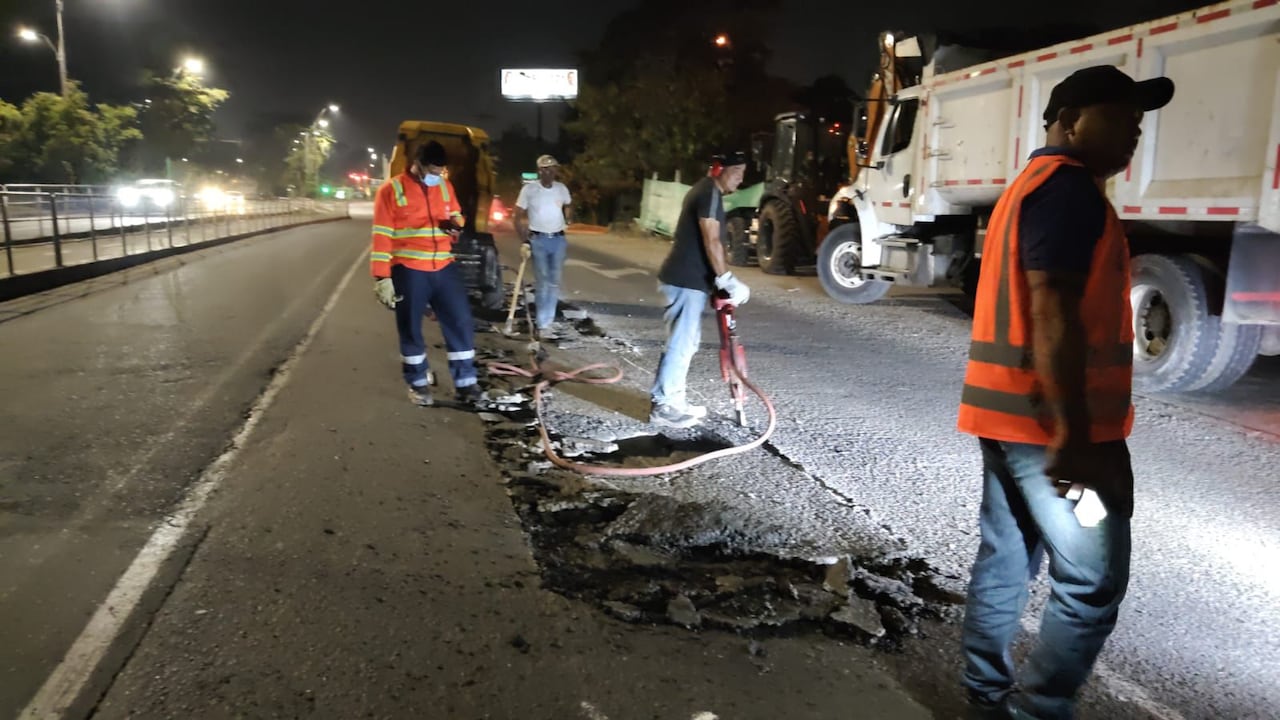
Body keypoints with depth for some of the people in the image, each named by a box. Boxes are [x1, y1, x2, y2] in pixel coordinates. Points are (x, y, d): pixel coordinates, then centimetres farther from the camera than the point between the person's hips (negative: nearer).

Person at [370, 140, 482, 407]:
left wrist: (456, 224, -3)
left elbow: (456, 216, 23)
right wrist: (382, 277, -14)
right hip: (408, 270, -4)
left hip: (444, 267, 4)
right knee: (411, 329, 6)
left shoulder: (446, 187, 9)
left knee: (461, 322, 3)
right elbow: (382, 236, -9)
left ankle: (465, 382, 14)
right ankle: (418, 384, 21)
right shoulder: (391, 190, -6)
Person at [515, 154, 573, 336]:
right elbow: (519, 217, -4)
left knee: (555, 282, 4)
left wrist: (568, 219, 9)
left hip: (559, 240, 4)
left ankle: (547, 320, 13)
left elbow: (569, 205, 26)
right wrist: (524, 241, -10)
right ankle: (543, 323, 0)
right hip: (539, 240, -4)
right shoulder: (529, 189, -7)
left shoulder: (562, 188, 4)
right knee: (542, 282, -4)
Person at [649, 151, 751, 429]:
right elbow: (711, 242, -22)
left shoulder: (705, 190, 18)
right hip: (686, 281, -10)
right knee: (680, 344, -6)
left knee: (686, 342, 16)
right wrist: (727, 280, -21)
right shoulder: (710, 192, -14)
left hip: (687, 278, 10)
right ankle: (663, 407, 1)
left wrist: (722, 279, 18)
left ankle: (672, 399, 23)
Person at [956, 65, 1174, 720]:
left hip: (1006, 410, 10)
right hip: (1049, 421, -10)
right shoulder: (1069, 189, -13)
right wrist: (1073, 433, -26)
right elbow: (1053, 314, -23)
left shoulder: (1031, 185, 20)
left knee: (1006, 557, 16)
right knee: (1092, 582, 0)